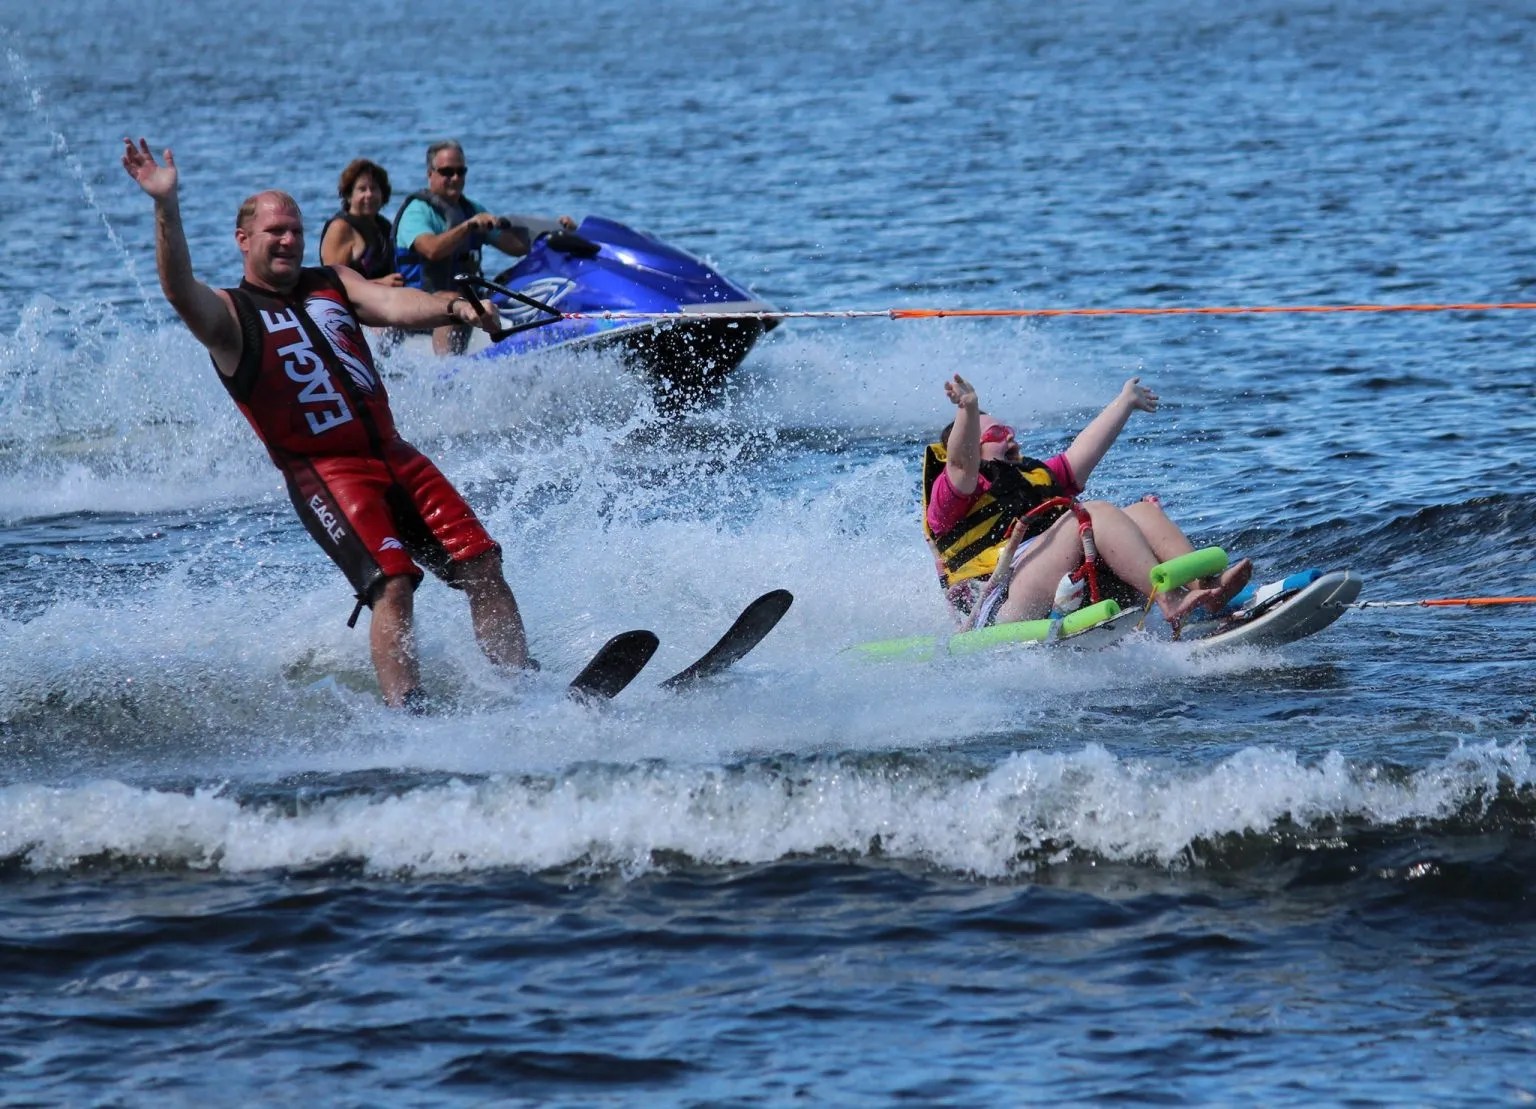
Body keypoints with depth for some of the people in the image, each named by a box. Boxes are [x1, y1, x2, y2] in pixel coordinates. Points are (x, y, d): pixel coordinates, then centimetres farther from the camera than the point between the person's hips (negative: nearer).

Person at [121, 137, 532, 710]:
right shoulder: (229, 314, 2)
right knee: (392, 586, -22)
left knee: (483, 564, -4)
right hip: (323, 471, -6)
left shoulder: (331, 284, 17)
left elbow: (394, 305, 0)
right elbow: (179, 290, -19)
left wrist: (452, 307, -22)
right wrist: (166, 206, -33)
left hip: (393, 455, 6)